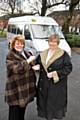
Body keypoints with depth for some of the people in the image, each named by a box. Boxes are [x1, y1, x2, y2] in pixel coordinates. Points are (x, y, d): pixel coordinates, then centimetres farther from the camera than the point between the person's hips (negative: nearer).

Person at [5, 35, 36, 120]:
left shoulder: (26, 54, 12)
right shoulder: (10, 56, -11)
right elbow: (17, 68, -26)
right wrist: (28, 60, -21)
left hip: (26, 88, 8)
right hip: (15, 90, -7)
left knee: (22, 111, 21)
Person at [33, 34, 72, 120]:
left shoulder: (63, 55, -8)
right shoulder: (43, 54, 9)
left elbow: (68, 68, -12)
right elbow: (38, 62, 19)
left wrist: (55, 74, -18)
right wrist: (37, 66, -6)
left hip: (56, 85, -5)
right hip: (44, 84, 5)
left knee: (55, 103, 3)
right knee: (44, 102, 13)